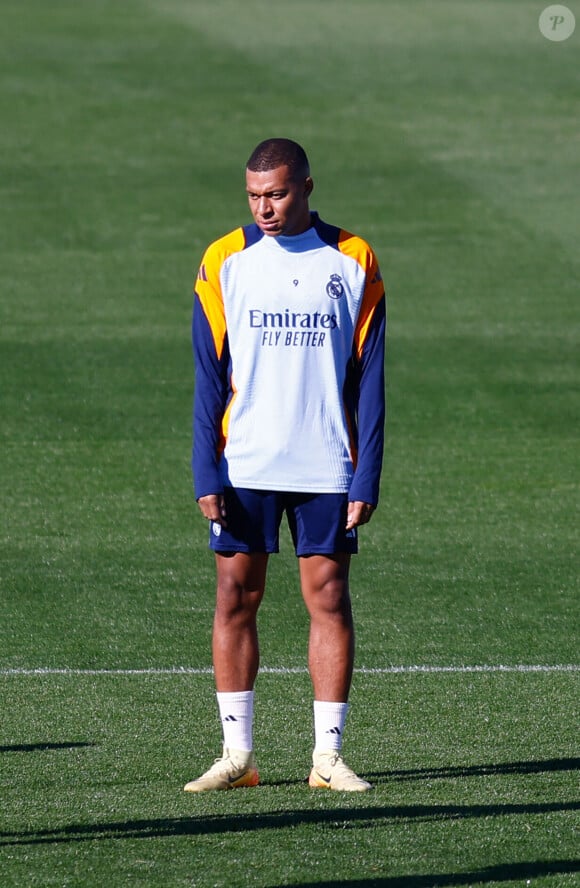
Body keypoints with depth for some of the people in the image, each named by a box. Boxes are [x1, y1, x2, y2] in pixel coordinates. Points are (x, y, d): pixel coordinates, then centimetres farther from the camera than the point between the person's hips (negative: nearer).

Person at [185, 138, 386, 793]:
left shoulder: (353, 263, 2)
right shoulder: (225, 263, 2)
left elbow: (368, 380, 3)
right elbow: (209, 377, 2)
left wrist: (366, 478, -4)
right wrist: (207, 475, -6)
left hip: (326, 468, 0)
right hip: (243, 468, 0)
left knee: (329, 599, -1)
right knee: (235, 598, -1)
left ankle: (329, 755, 4)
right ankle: (236, 754, 5)